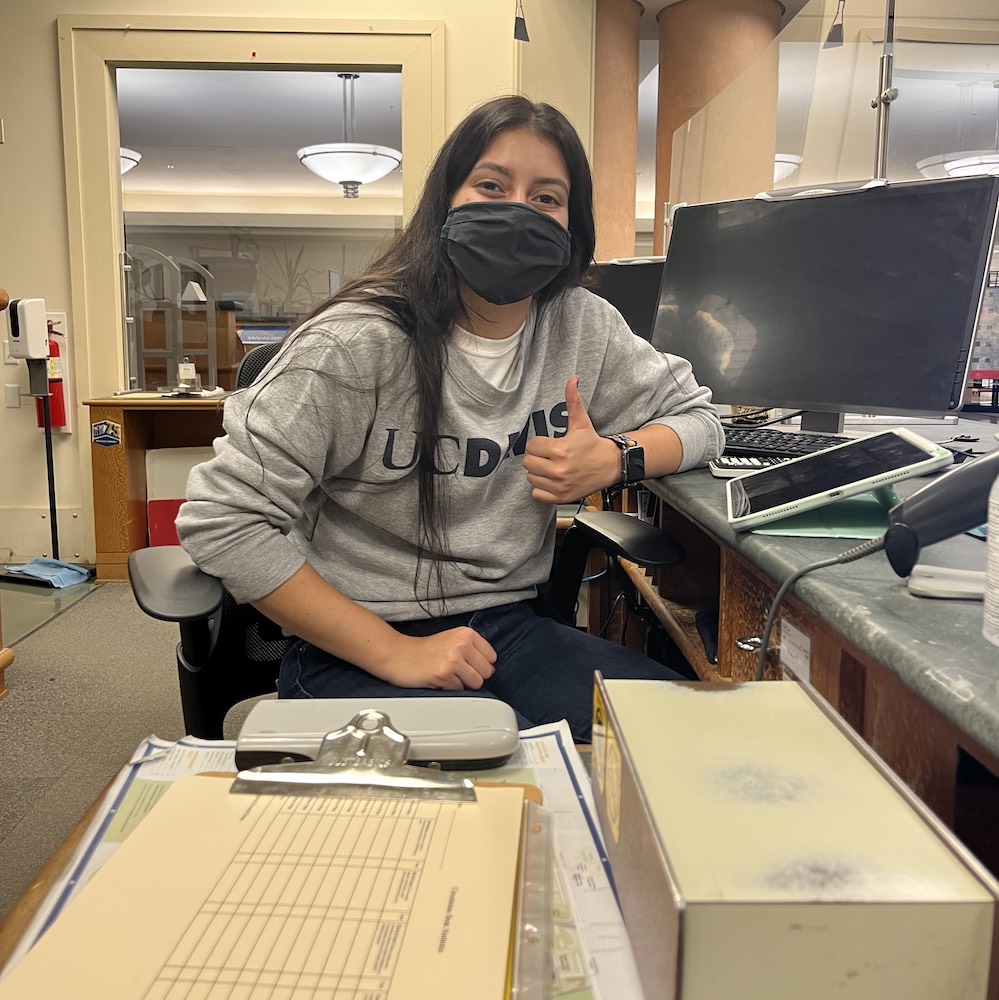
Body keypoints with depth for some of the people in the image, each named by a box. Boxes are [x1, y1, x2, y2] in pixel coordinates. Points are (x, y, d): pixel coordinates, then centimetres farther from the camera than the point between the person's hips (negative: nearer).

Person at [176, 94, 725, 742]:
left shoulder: (582, 326, 1)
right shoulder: (357, 344, -15)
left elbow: (697, 416, 13)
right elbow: (221, 518, -16)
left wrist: (612, 459, -12)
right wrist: (395, 653, -19)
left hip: (510, 628, 6)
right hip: (354, 652, -5)